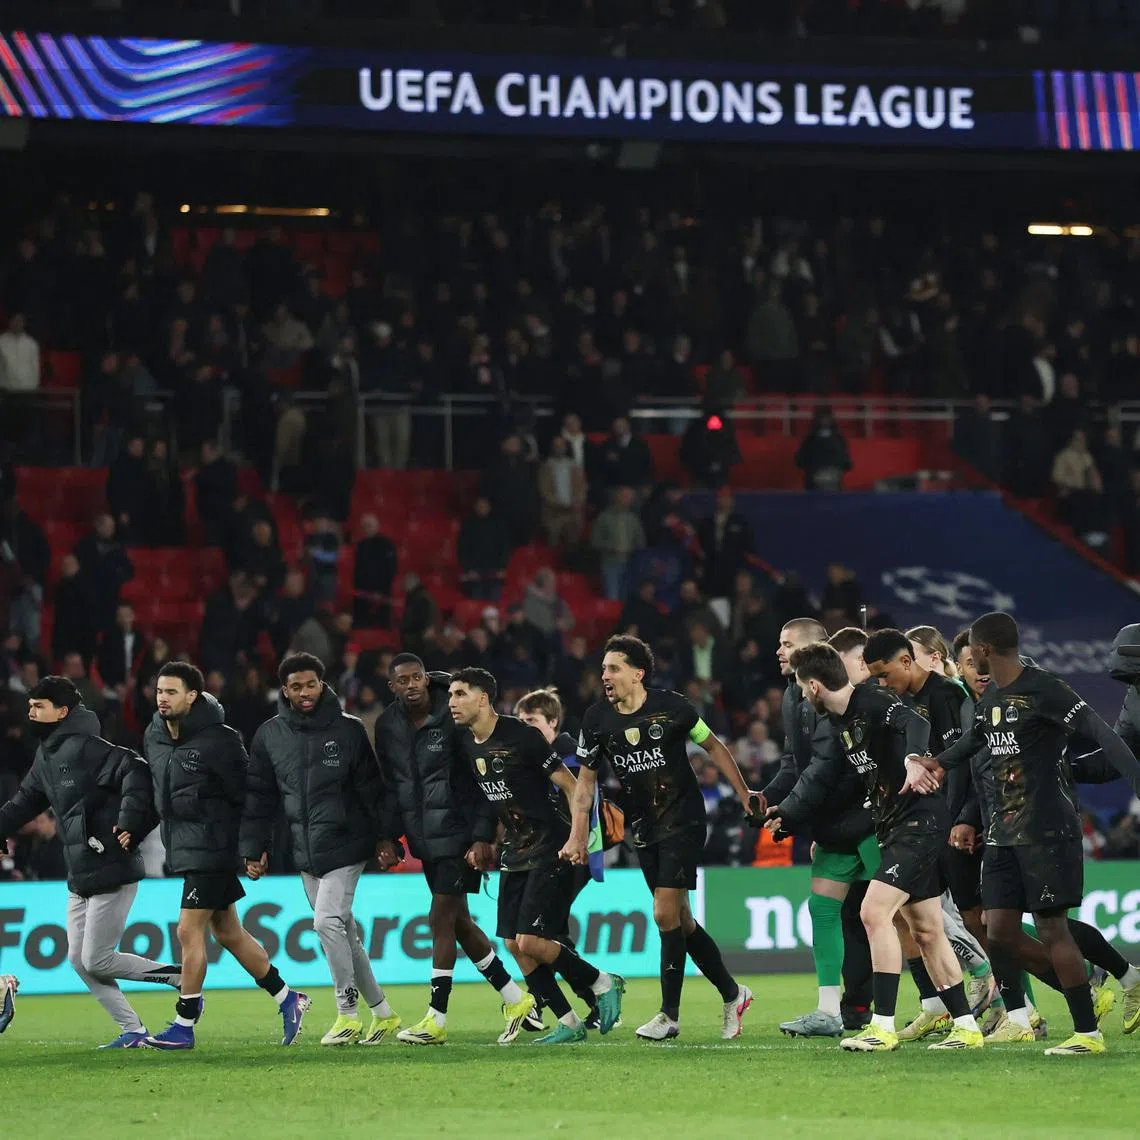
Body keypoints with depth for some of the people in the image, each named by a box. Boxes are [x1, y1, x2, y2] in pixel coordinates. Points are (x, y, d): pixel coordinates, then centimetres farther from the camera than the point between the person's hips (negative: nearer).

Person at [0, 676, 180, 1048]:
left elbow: (135, 771, -26)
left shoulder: (85, 748, -16)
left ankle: (181, 977, 5)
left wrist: (128, 820, -32)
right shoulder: (46, 756, 13)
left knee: (97, 961, -8)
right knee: (79, 960, 7)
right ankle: (132, 1030, 13)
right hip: (80, 878, 10)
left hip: (112, 873, -10)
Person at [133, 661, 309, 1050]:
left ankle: (183, 1026, -2)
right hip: (183, 849, 9)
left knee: (189, 931, -9)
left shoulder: (216, 741, -16)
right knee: (227, 933, 14)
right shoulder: (153, 737, 8)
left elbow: (246, 795, -13)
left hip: (210, 850, -9)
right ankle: (288, 1000, 24)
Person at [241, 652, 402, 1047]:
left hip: (346, 847, -4)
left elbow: (372, 787, 0)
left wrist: (386, 838, -4)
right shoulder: (269, 736, 6)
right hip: (305, 853, 4)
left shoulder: (348, 729, -2)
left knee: (328, 921, -16)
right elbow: (259, 796, 9)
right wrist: (254, 848, 4)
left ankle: (348, 1015, -8)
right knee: (344, 933, 8)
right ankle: (382, 1013, 18)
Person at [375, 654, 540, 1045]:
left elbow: (484, 780, -11)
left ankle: (436, 1020, -7)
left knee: (441, 918, -10)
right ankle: (517, 1001, 22)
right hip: (424, 837, 7)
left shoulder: (452, 718, -12)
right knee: (459, 922, 10)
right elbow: (389, 784, 16)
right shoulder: (388, 726, 6)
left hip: (458, 834, -7)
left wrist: (482, 837, -17)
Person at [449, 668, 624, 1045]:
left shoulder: (520, 736, -16)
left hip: (551, 849, -8)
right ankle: (568, 1023, 9)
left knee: (531, 941, -15)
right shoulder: (467, 745, 7)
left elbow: (570, 785, -12)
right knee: (514, 944, 2)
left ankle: (603, 984, 7)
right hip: (515, 853, 8)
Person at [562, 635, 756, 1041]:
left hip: (684, 821, -5)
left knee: (665, 914, -13)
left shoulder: (670, 707, -13)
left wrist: (744, 794, 0)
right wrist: (577, 836, 0)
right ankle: (732, 994, 25)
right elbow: (585, 779, 8)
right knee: (681, 920, 9)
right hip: (645, 828, 5)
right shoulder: (597, 719, -2)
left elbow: (713, 746, 2)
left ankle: (670, 1014, -5)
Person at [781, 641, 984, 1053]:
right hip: (896, 826, 10)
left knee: (875, 912, -17)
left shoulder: (873, 703, -17)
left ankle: (883, 1027, -16)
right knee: (925, 930, 11)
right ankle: (966, 1027, 17)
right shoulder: (839, 721, 12)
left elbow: (915, 723, -37)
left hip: (920, 820, -10)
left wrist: (914, 758, -57)